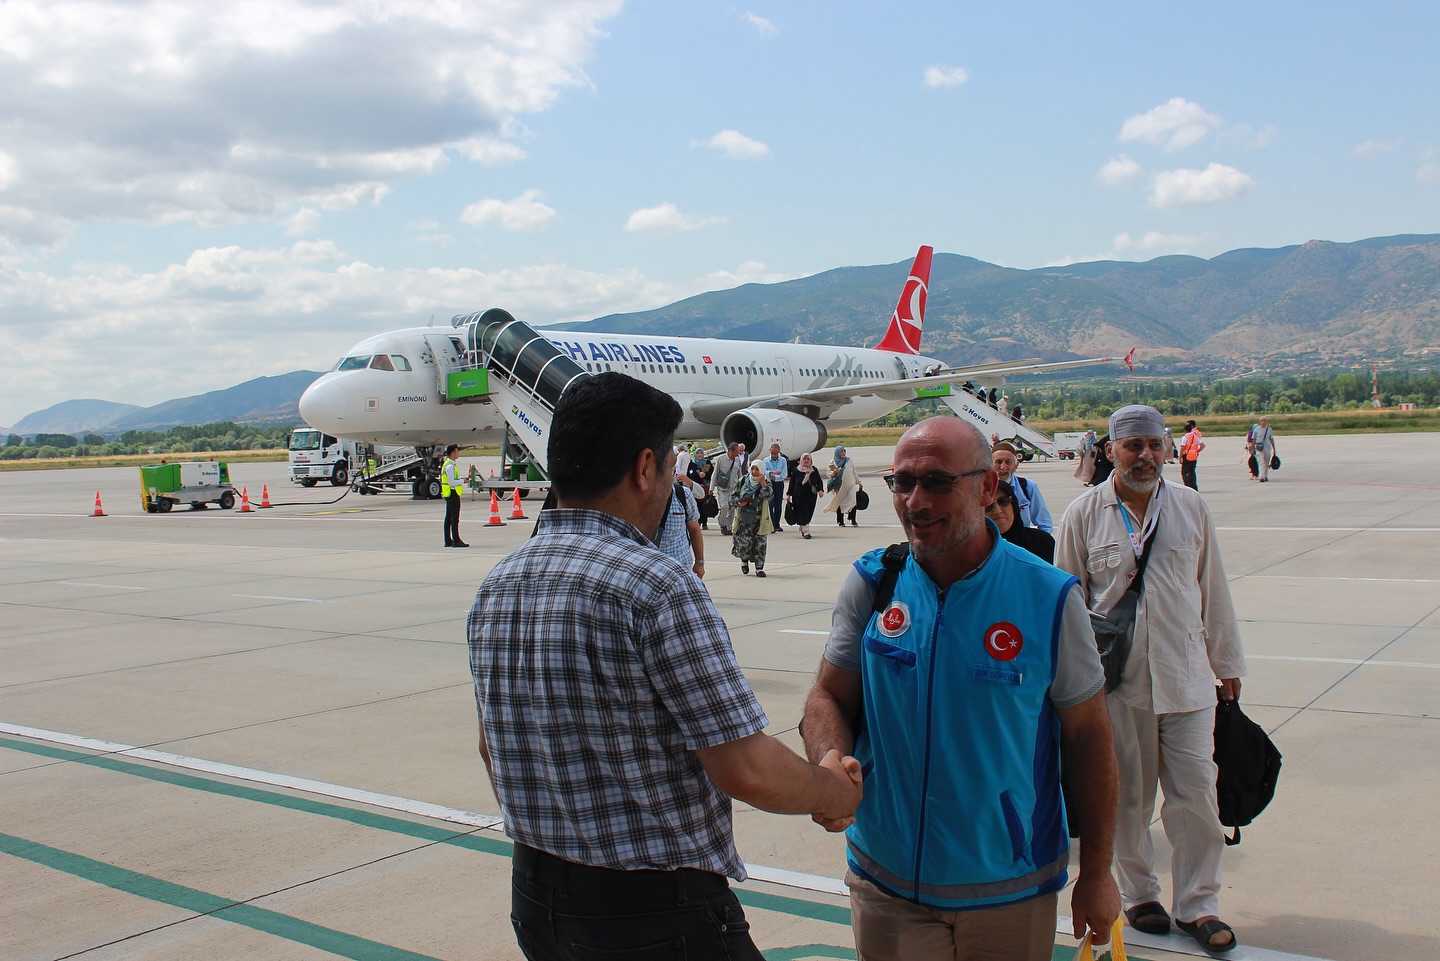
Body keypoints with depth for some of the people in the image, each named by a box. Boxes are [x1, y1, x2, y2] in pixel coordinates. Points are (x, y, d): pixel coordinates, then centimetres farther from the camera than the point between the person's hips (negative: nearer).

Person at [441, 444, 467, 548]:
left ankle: (448, 541, 15)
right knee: (455, 518, -10)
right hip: (452, 493, -11)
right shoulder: (450, 465, -16)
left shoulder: (448, 464, 17)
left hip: (448, 494, 11)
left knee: (448, 518, 11)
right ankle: (456, 541, -11)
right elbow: (452, 482, -21)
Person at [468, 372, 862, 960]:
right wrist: (834, 790, -3)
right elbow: (747, 770, -22)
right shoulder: (656, 586, -21)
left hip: (533, 896, 7)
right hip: (655, 913, -7)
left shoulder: (494, 588, 2)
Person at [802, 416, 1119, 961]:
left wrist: (1096, 875, 1)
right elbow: (830, 697, 2)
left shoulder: (1048, 598, -11)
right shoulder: (871, 584, -5)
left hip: (1012, 893, -1)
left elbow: (1087, 737, -3)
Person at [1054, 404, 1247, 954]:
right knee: (1128, 797, 9)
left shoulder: (1191, 508, 4)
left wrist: (1227, 663, 14)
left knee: (1196, 793, 1)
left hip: (1186, 677, 2)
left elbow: (1213, 591, 10)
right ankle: (1138, 893, 28)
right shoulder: (1083, 514, -3)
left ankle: (1198, 904, 16)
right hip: (1117, 681, -1)